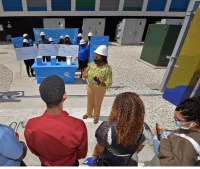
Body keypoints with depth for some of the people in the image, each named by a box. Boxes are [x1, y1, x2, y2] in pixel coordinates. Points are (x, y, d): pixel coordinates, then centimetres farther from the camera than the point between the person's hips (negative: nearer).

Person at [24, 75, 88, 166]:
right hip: (70, 165, -1)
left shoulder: (31, 126, -33)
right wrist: (69, 157, 4)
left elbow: (35, 151, -10)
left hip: (46, 165, 2)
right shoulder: (78, 126, -38)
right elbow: (82, 154, -16)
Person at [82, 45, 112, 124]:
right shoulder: (91, 64, -9)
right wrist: (85, 75, -21)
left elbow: (109, 83, -22)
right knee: (90, 102, 24)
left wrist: (101, 83, -40)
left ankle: (96, 117, 43)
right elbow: (86, 75, 3)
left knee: (97, 104, 16)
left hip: (100, 89, -4)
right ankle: (88, 113, 52)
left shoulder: (107, 68, -23)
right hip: (90, 87, 4)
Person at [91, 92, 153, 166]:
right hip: (130, 163, 3)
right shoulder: (144, 129, -28)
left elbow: (99, 150, -18)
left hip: (108, 163, -2)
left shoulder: (108, 129, -39)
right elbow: (138, 149, -7)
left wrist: (94, 156, 4)